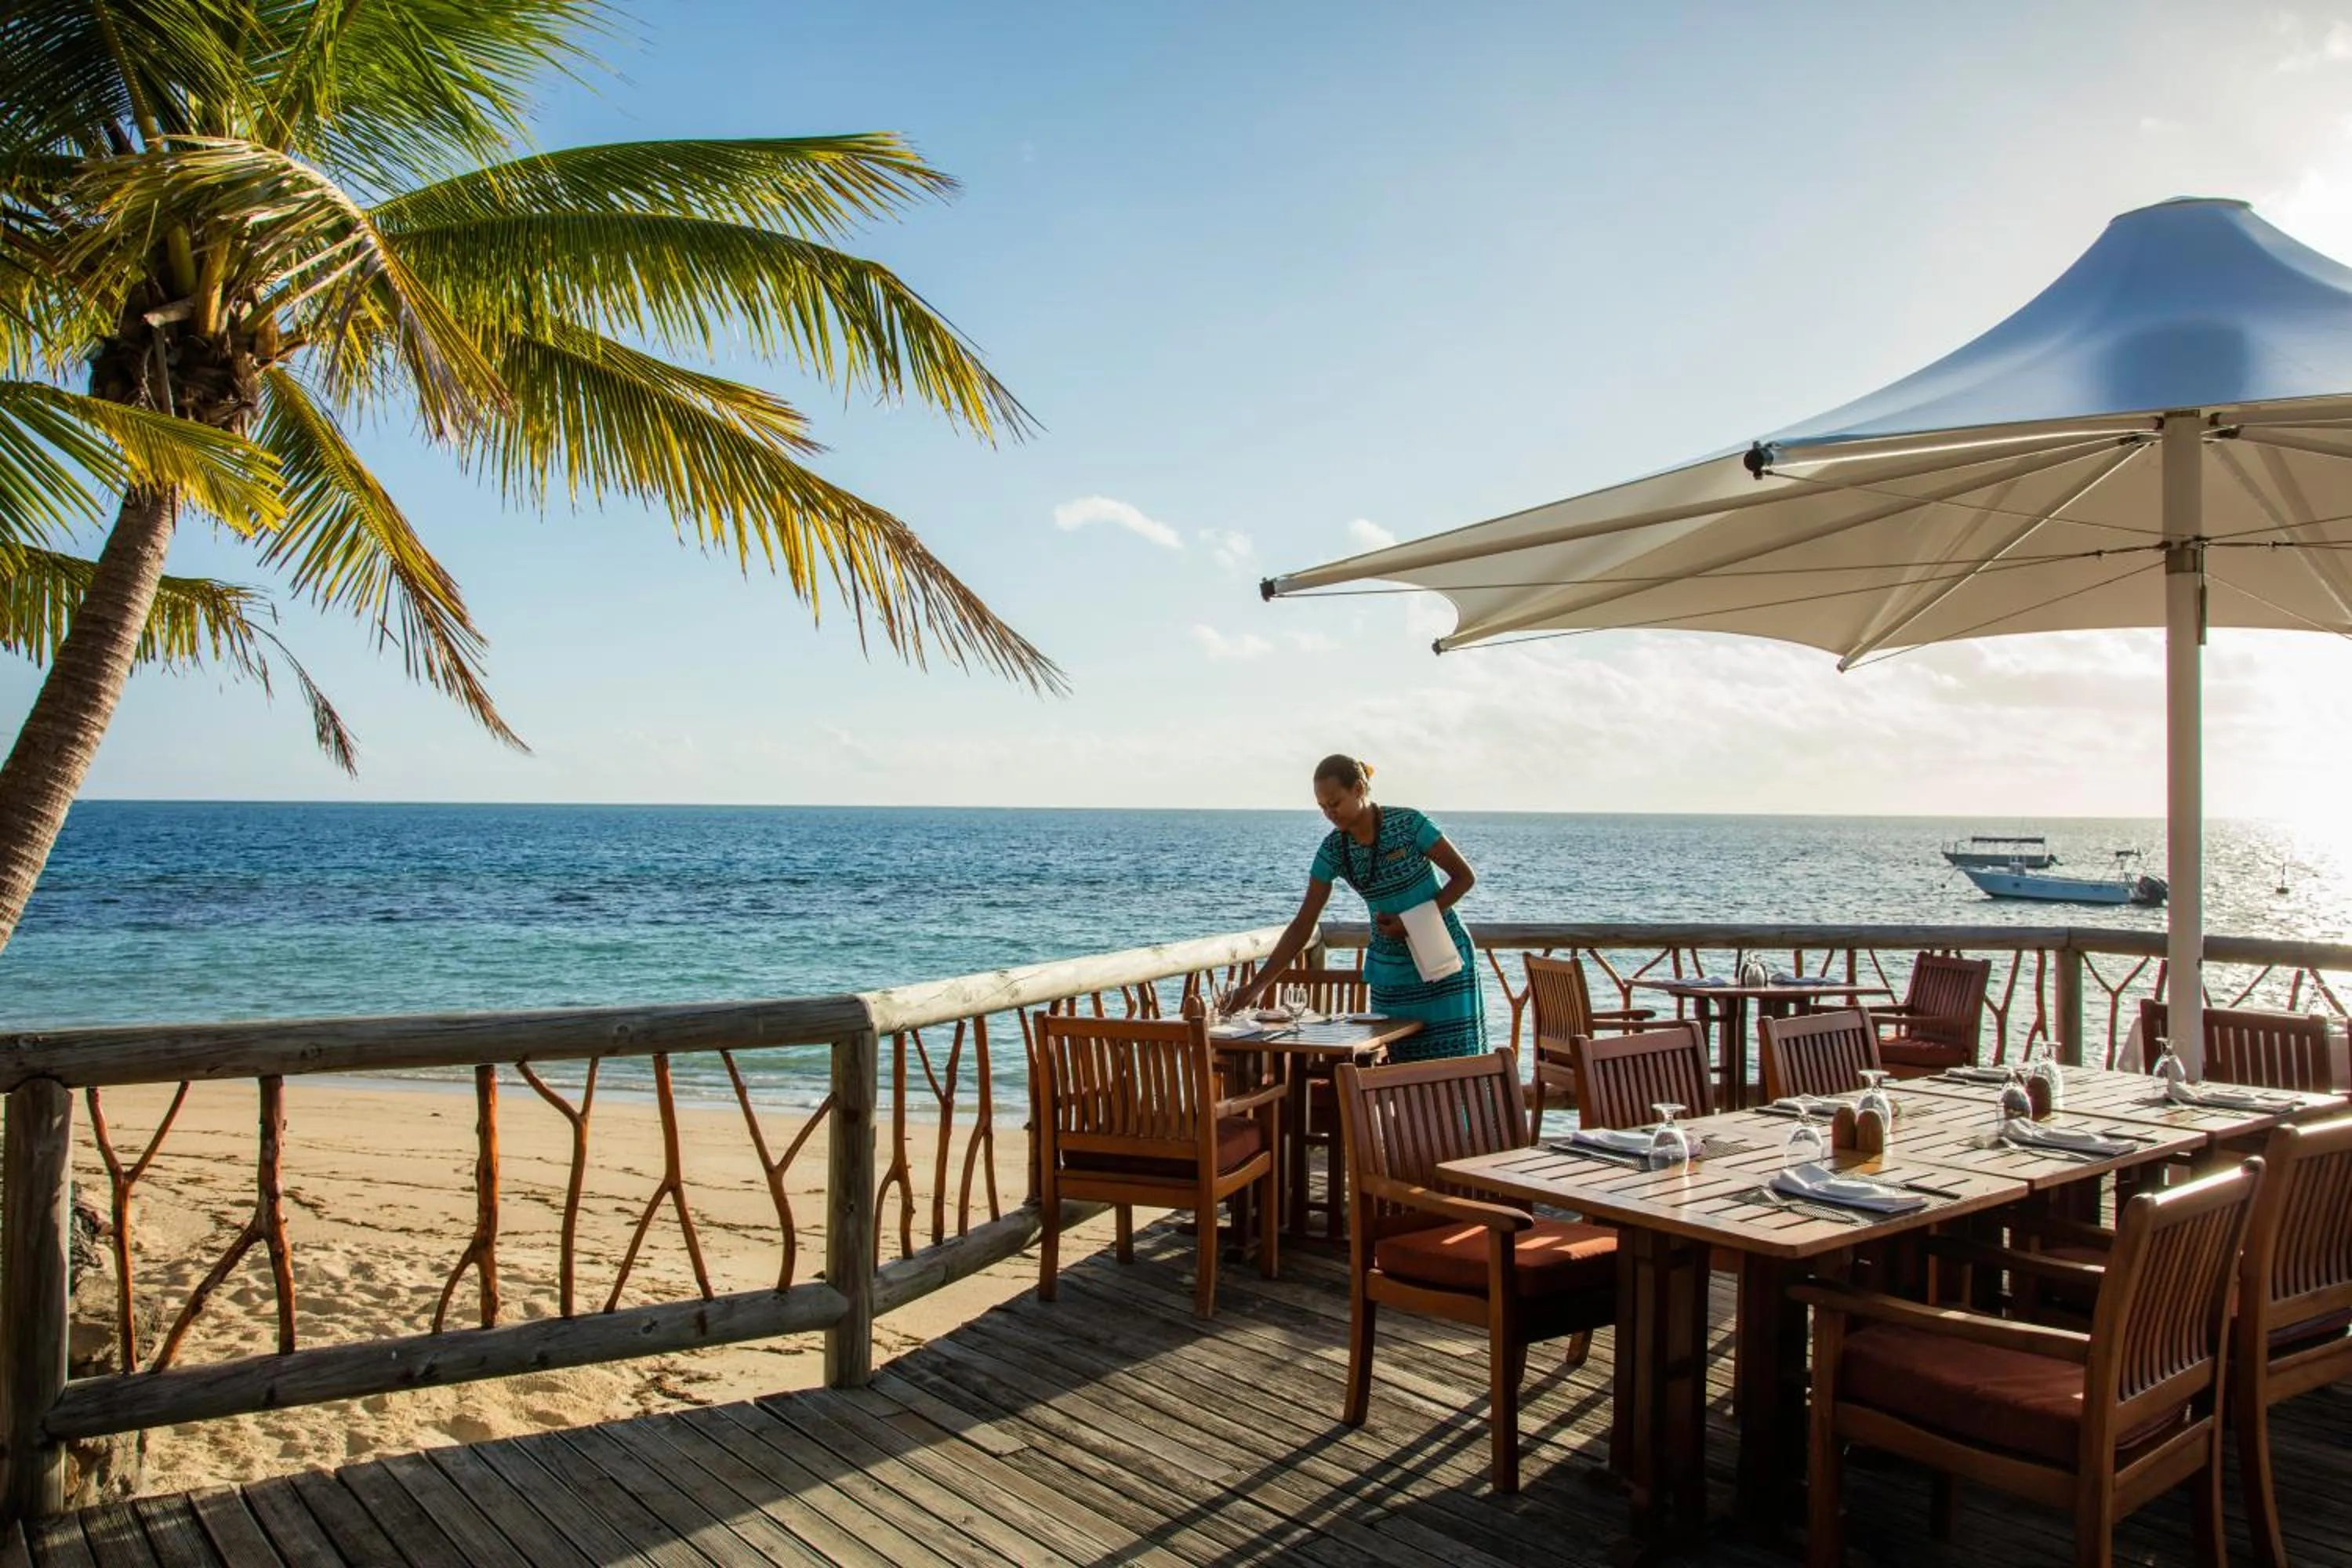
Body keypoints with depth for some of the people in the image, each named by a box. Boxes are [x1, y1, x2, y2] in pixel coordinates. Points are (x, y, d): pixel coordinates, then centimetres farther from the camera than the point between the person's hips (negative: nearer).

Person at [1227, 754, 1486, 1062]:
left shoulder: (1409, 824, -16)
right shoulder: (1333, 850, -5)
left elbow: (1465, 876, -8)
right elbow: (1302, 926, -4)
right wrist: (1256, 985, -11)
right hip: (1391, 971, 4)